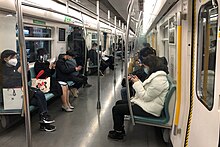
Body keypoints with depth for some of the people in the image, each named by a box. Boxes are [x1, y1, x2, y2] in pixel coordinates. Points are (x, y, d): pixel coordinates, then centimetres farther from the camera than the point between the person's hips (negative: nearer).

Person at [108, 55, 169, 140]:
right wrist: (138, 81, 2)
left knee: (116, 109, -8)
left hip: (148, 110, -11)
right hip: (145, 103, 11)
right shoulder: (156, 75, 9)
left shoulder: (158, 80, -25)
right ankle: (120, 129, 26)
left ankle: (118, 133, 13)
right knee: (119, 103, 15)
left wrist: (137, 83, -16)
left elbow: (146, 97, -24)